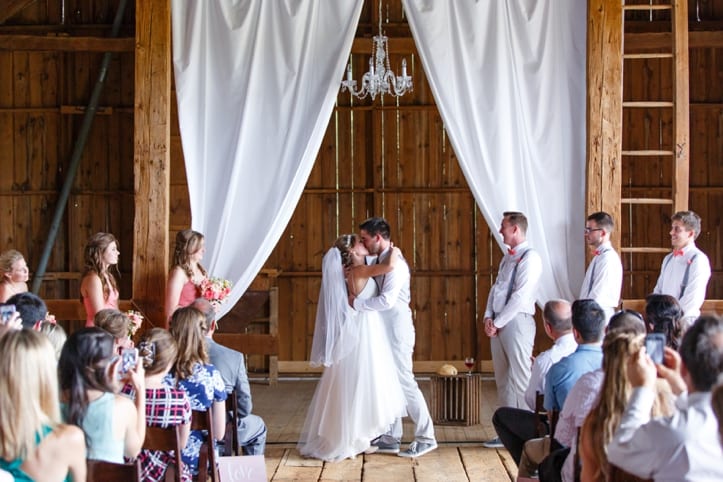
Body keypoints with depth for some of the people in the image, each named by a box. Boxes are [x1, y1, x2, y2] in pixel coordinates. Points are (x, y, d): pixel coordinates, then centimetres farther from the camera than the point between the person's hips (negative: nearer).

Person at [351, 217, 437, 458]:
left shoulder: (395, 263, -18)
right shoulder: (380, 262, 12)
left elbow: (387, 300, -28)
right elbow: (373, 292, 14)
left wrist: (357, 303, -19)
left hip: (397, 330, -9)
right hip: (385, 330, 9)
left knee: (404, 382, -4)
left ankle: (426, 437, 4)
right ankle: (391, 438, 19)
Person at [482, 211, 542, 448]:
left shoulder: (529, 257, -10)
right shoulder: (507, 258, 18)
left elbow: (520, 296, -16)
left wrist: (498, 322, -13)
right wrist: (488, 317, 2)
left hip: (517, 321, -9)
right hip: (499, 323, 9)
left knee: (519, 379, -7)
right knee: (502, 380, 10)